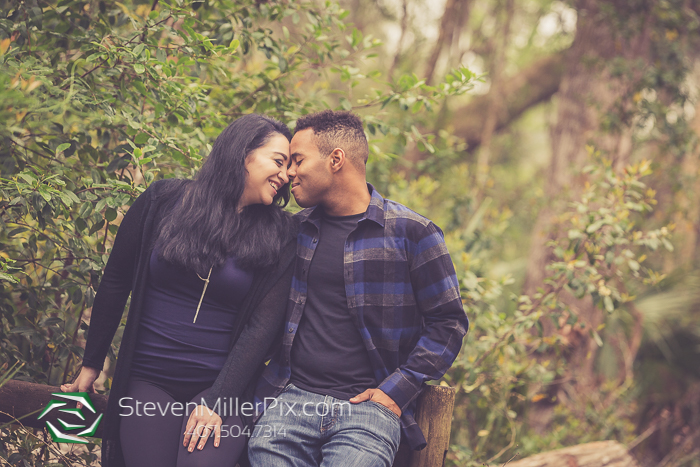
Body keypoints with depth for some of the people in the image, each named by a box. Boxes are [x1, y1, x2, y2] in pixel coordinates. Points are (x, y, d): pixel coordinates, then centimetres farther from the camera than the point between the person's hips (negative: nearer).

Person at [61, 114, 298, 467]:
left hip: (221, 384, 0)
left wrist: (217, 401, -13)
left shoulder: (278, 236, 1)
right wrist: (91, 365, 11)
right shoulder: (164, 200, 1)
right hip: (148, 382, 1)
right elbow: (115, 285, 8)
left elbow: (261, 327, -5)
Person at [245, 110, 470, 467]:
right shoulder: (295, 231, 15)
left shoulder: (411, 232, 2)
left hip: (366, 407, -3)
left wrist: (396, 390, -5)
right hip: (289, 400, 4)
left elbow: (448, 322, 4)